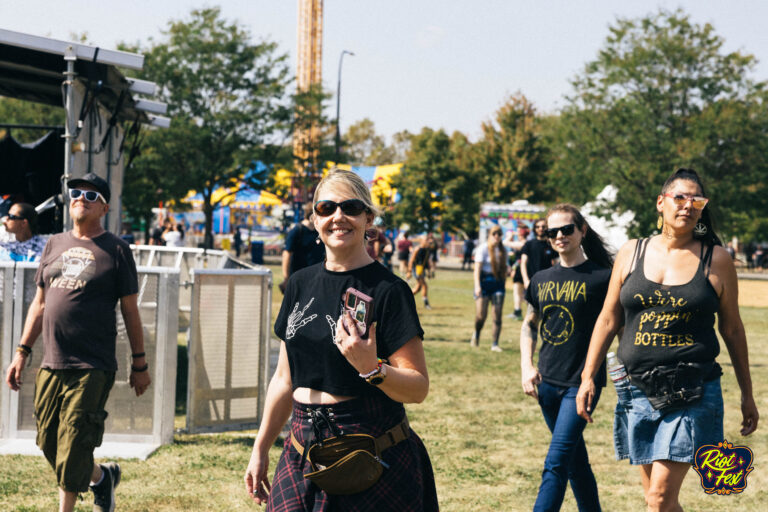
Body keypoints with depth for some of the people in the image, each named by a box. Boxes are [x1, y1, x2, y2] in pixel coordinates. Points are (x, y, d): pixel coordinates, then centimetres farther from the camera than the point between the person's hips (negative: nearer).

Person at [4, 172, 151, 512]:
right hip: (51, 365, 5)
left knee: (72, 449, -7)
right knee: (50, 443, 10)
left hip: (92, 369, -5)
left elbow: (130, 311, 2)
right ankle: (101, 477, 34)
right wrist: (22, 352, 13)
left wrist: (139, 365, 2)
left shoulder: (116, 250, 1)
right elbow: (39, 304, 18)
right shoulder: (55, 245, 14)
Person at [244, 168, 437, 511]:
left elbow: (418, 388, -12)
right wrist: (261, 450, 19)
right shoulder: (301, 284, 9)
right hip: (303, 454, 5)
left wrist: (371, 369, -29)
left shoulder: (388, 290, -9)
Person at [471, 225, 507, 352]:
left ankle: (495, 344, -1)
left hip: (498, 283, 4)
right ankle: (476, 334, 21)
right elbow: (477, 269, -11)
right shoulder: (483, 248, -4)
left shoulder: (503, 251, 11)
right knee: (481, 314, -10)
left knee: (497, 315, -4)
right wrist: (477, 286, -20)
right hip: (484, 281, -4)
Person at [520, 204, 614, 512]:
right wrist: (526, 367, 8)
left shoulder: (601, 278, -8)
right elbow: (529, 324, 21)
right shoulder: (541, 280, 8)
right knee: (575, 461, 16)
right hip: (548, 383, 6)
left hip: (582, 383, -6)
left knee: (556, 463, -13)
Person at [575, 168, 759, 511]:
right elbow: (608, 320, 12)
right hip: (639, 390, 3)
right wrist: (588, 377, 6)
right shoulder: (631, 253, 7)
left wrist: (747, 394, 11)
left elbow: (732, 328, 8)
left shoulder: (716, 260, 1)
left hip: (692, 395, -3)